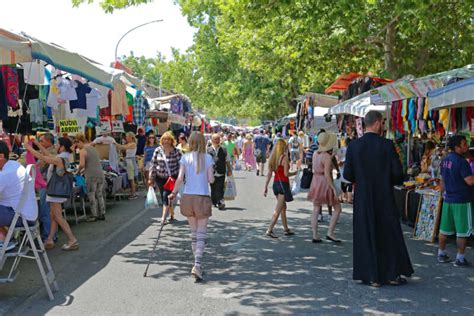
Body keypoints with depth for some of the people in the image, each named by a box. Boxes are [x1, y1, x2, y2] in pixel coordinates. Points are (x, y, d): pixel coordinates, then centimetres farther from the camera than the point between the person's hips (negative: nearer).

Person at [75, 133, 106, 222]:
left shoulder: (83, 151, -7)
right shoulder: (93, 148, 17)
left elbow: (82, 164, -15)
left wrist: (79, 170, 4)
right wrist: (83, 170, 22)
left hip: (91, 176, -7)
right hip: (100, 174, 7)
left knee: (92, 196, 2)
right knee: (99, 195, 14)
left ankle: (94, 215, 6)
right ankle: (102, 214, 18)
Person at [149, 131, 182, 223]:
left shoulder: (176, 151, -7)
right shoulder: (158, 151, 1)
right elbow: (153, 164, 5)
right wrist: (151, 178, 6)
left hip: (172, 177, -4)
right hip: (160, 178, 4)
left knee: (166, 195, -15)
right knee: (164, 197, 9)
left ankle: (163, 217, -13)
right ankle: (172, 215, 28)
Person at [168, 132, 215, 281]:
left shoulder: (185, 157, 1)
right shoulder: (208, 158, -2)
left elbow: (180, 178, -7)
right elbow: (211, 179, -6)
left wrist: (174, 193, 4)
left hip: (188, 197, 2)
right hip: (203, 197, -2)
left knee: (194, 232, 15)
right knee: (201, 234, 0)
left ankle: (197, 264, 21)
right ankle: (197, 264, -14)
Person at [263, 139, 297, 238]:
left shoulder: (273, 157, 6)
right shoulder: (284, 157, -13)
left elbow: (269, 174, 5)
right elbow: (286, 173, -17)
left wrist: (266, 187, 7)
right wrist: (295, 173, 1)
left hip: (276, 183, 8)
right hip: (283, 183, -8)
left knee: (283, 207, 19)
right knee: (278, 209, -5)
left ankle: (286, 229, 28)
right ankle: (270, 230, -9)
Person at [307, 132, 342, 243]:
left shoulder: (315, 153, 5)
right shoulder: (327, 156, -17)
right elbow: (327, 174, -21)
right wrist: (334, 188, -19)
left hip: (315, 182, 8)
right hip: (325, 184, -8)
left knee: (316, 210, 9)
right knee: (337, 209, 4)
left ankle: (315, 236, 10)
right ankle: (330, 233, -1)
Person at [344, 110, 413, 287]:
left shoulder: (353, 146, -6)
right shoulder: (387, 145, -11)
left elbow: (347, 175, -5)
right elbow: (398, 173, -11)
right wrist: (388, 180, 11)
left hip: (363, 198, 1)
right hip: (385, 198, -1)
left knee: (366, 236, 8)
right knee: (389, 235, 13)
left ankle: (372, 277, 11)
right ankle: (393, 274, 19)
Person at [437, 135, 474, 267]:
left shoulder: (445, 160, 9)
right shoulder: (461, 161, -18)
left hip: (448, 199, 8)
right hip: (462, 200, -8)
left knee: (445, 228, 13)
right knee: (463, 230, 1)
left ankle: (441, 253, 22)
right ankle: (460, 258, 4)